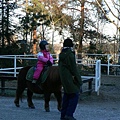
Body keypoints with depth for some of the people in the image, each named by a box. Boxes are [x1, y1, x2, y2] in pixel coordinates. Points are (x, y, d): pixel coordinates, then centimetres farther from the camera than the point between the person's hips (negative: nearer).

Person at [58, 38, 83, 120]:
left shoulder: (61, 55, 11)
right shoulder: (70, 55, -15)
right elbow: (73, 68, -16)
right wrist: (78, 80, -10)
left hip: (63, 78, 9)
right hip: (70, 79, -9)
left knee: (67, 96, 15)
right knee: (74, 96, -3)